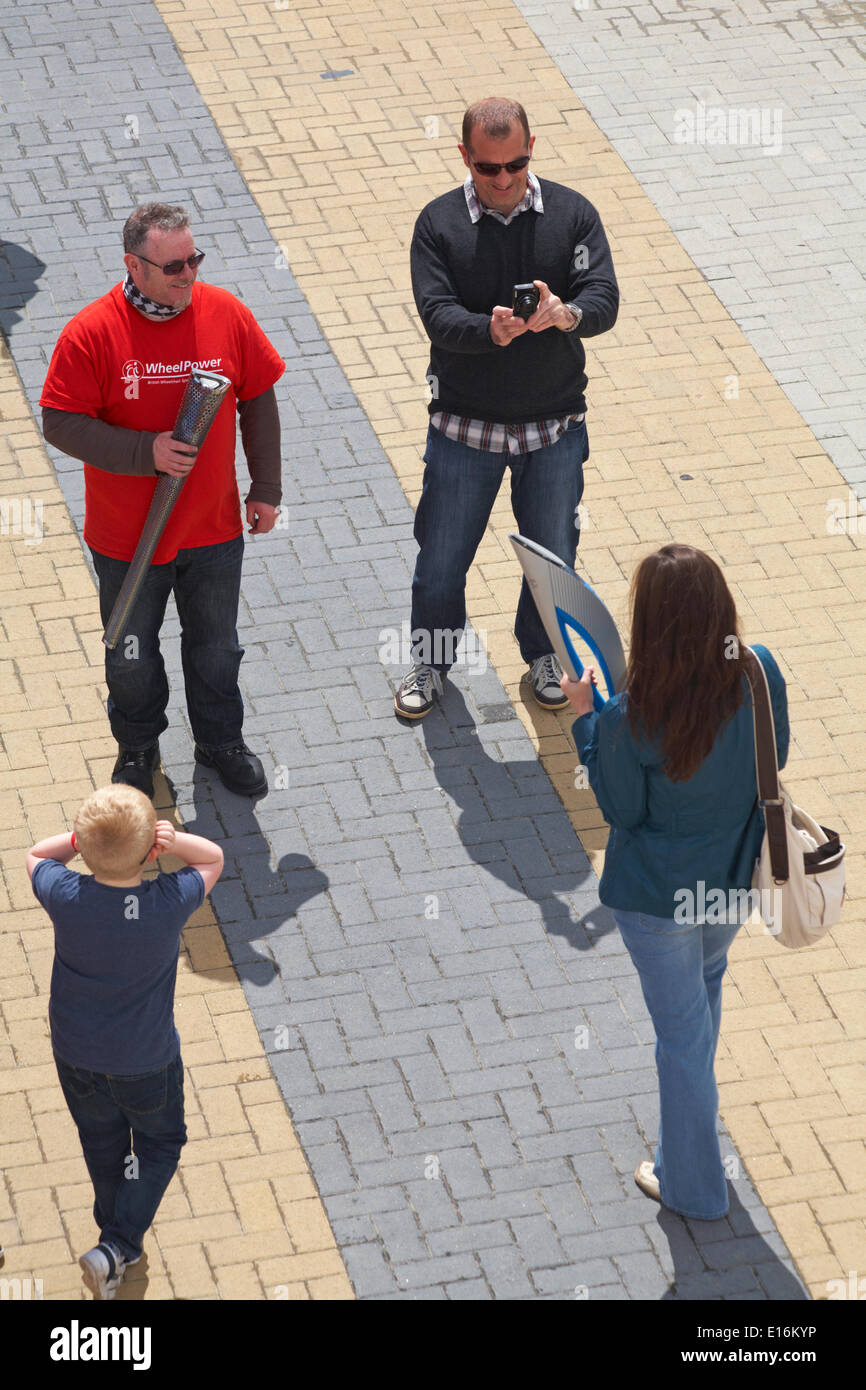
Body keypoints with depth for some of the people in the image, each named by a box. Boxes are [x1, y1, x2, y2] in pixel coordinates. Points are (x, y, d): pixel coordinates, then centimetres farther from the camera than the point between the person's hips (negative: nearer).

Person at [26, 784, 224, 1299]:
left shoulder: (66, 898, -28)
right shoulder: (170, 903, -31)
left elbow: (37, 855, -3)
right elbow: (213, 858, -10)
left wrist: (82, 839, -20)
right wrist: (172, 840, -29)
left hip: (77, 1054, 2)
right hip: (146, 1058, -2)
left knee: (101, 1141, 27)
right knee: (160, 1142, 23)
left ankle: (119, 1235, 47)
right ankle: (117, 1247, 12)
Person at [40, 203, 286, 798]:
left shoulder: (227, 315, -9)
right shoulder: (92, 332, -19)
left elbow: (258, 403, 3)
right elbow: (61, 424, -17)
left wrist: (266, 491, 6)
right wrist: (146, 452, -26)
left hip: (214, 529, 2)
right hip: (127, 538, -2)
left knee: (217, 649, 20)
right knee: (131, 659, 16)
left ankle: (221, 742, 45)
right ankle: (138, 748, 42)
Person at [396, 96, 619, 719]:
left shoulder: (573, 213, -6)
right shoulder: (439, 223, -9)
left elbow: (605, 300, -15)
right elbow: (437, 313, -19)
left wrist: (565, 314, -37)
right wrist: (488, 329, -40)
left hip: (555, 424, 1)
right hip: (463, 425, -1)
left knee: (553, 551, 16)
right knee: (443, 552, 11)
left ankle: (543, 656, 40)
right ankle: (431, 662, 33)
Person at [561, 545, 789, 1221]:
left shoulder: (631, 719, -32)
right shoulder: (761, 673, -19)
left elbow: (620, 809, -15)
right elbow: (775, 758, -2)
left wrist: (585, 716, -10)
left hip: (658, 898, -5)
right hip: (735, 882, 5)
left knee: (683, 1033, 13)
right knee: (707, 981, 33)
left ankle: (693, 1185, 32)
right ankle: (689, 1127, 57)